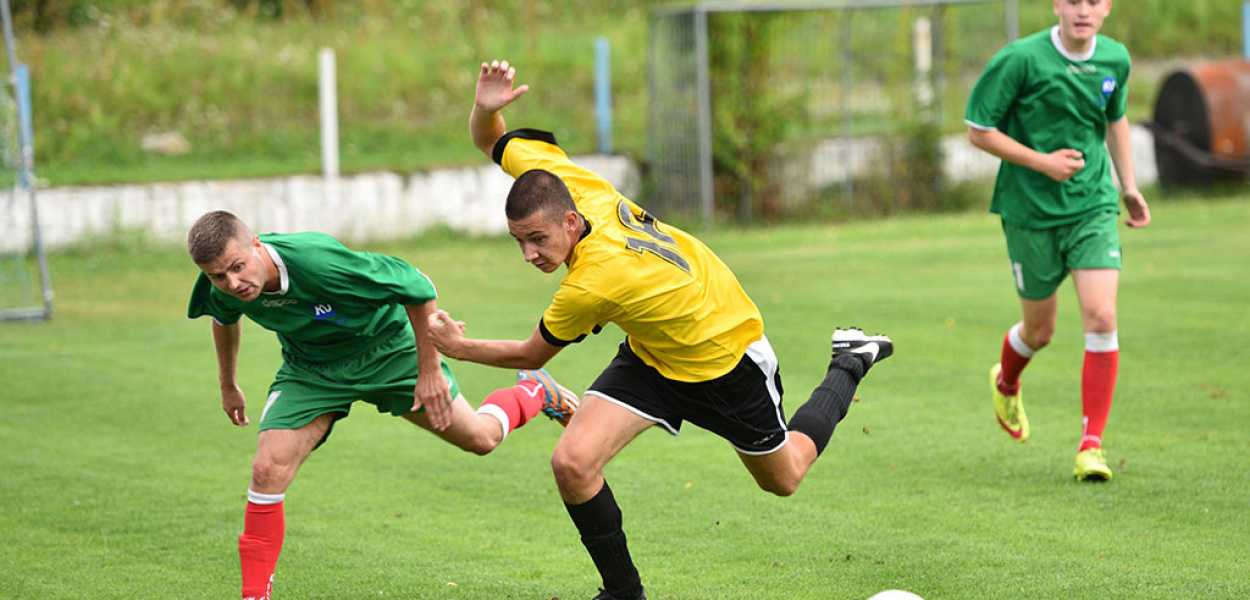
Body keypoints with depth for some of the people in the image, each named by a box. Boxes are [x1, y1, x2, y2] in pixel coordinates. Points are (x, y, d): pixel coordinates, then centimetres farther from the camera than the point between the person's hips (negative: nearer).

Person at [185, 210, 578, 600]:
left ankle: (535, 392, 41)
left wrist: (430, 372, -24)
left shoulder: (315, 260, -42)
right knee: (268, 469, -18)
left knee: (479, 438, 7)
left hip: (386, 349, -3)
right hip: (311, 370, 3)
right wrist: (228, 384, 19)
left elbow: (416, 288, -29)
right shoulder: (222, 292, -23)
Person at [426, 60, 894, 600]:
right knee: (572, 463, -17)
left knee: (783, 478, 21)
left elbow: (532, 356, -23)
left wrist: (459, 348, -13)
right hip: (650, 356, 6)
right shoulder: (567, 181, -23)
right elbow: (491, 140, -9)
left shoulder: (593, 284, -41)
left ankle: (849, 365, 43)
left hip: (725, 359, -6)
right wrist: (486, 108, -31)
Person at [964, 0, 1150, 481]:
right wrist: (1041, 161, -17)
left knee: (1101, 318, -14)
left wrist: (1128, 185, 18)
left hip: (1093, 207, 3)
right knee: (1039, 330, 9)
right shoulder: (1020, 59, -15)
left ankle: (1092, 444, -7)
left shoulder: (1116, 59, 1)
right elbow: (978, 130, -9)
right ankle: (1005, 385, 46)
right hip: (1030, 211, -3)